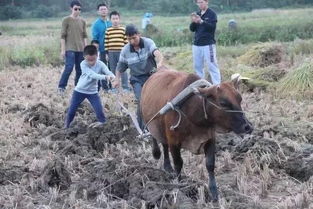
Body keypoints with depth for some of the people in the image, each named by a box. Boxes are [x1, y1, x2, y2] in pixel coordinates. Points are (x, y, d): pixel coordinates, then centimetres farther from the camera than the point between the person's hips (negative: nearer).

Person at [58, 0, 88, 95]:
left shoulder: (82, 21, 11)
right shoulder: (66, 20, -2)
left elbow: (84, 36, 13)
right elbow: (63, 36, -4)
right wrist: (63, 50, -8)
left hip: (81, 49, 5)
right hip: (70, 49, -5)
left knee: (80, 70, 5)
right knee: (69, 67, -15)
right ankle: (61, 87, -4)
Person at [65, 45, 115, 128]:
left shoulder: (100, 64, -16)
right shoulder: (83, 64, -22)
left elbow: (109, 73, -28)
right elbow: (92, 75, -36)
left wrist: (112, 76, -54)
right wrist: (105, 77, -51)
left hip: (93, 92, 1)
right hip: (80, 90, -1)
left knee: (100, 112, -9)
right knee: (71, 111, 7)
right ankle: (66, 127, 27)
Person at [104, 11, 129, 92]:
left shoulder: (123, 30, 2)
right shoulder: (108, 30, 5)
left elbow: (126, 41, 3)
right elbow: (106, 42, 6)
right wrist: (106, 53, 3)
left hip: (121, 52, -2)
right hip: (111, 52, 2)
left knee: (123, 70, -1)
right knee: (112, 70, 8)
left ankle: (125, 87, 4)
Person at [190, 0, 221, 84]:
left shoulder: (212, 14, -4)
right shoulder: (197, 14, 12)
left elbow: (212, 27, -16)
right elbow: (192, 29, 8)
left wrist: (201, 21, -28)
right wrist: (193, 22, -13)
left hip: (208, 44, -6)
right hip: (196, 44, 6)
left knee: (212, 65, -7)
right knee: (197, 66, 11)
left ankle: (217, 84, -6)